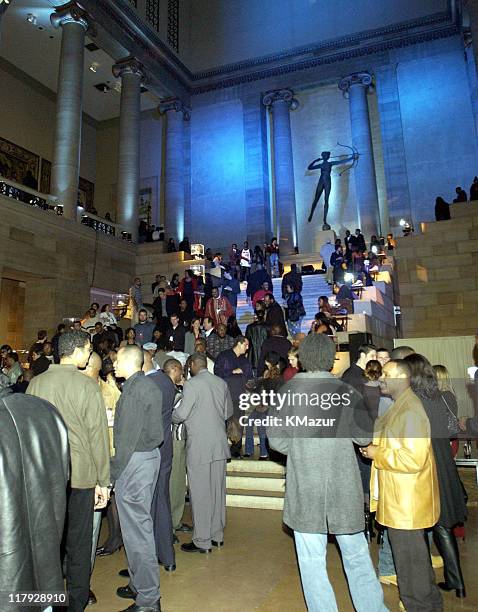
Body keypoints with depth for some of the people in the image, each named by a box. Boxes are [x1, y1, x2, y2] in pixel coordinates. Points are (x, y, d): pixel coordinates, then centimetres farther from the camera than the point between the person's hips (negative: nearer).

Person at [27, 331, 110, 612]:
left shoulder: (36, 383, -1)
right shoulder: (88, 386, -13)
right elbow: (98, 436, -12)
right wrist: (103, 481, -3)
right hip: (79, 474, -4)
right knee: (78, 541, 12)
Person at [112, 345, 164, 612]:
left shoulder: (134, 388, -17)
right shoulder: (150, 385, 11)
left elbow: (128, 436, -20)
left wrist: (114, 471, -14)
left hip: (135, 460, -10)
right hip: (151, 454, 10)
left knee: (137, 527, 1)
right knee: (141, 523, 19)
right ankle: (140, 583, 34)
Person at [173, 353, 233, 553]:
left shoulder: (192, 384, -14)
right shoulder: (221, 383, 6)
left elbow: (181, 414, -14)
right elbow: (228, 412, 13)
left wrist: (169, 416, 6)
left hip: (199, 446, -6)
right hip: (219, 444, 7)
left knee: (200, 493, 4)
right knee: (217, 490, 15)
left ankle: (202, 541, 13)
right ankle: (217, 535, 27)